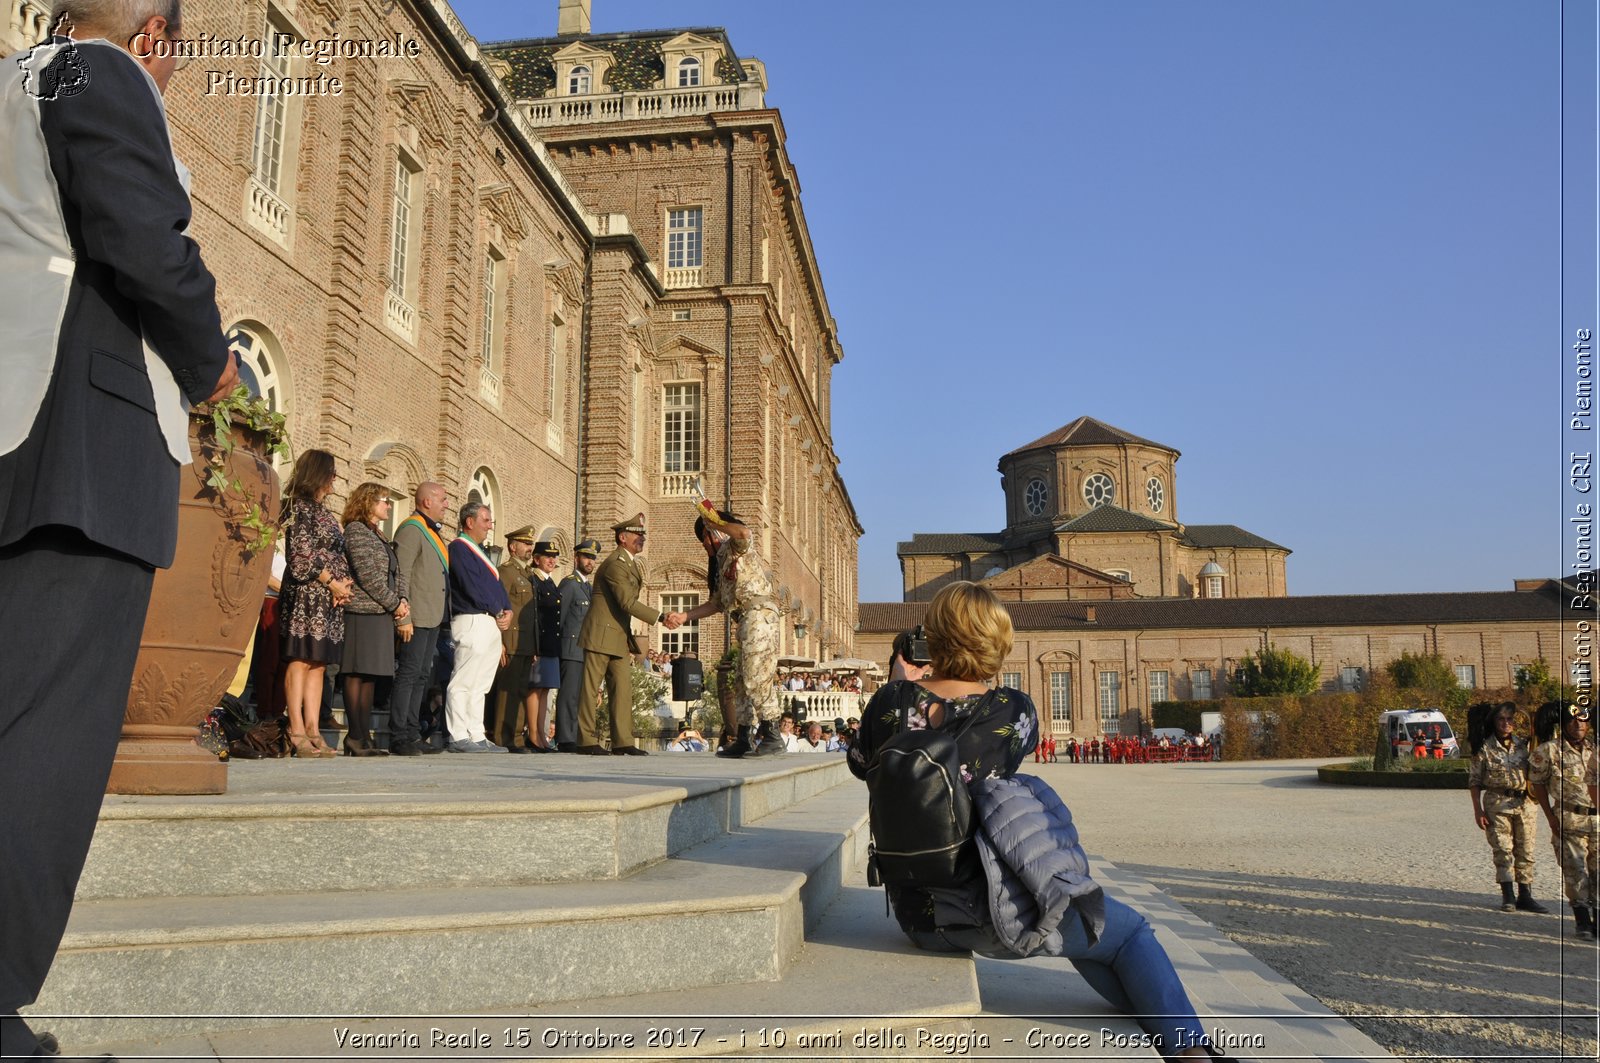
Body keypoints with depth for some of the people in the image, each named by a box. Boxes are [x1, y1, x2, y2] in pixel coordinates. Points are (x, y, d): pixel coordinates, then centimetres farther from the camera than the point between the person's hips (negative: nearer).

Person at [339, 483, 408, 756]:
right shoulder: (356, 529, -5)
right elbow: (368, 575, -14)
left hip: (381, 613, 9)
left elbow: (395, 573, 20)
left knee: (371, 674, 8)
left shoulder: (379, 537, 23)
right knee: (357, 673, -8)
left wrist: (402, 599, 1)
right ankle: (355, 736, -8)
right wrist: (395, 604, -10)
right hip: (363, 611, -9)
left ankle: (364, 736, 10)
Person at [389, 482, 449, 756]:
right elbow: (401, 575, -16)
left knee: (422, 676, 11)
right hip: (417, 618, -10)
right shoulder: (411, 529, -9)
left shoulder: (432, 530, 21)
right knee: (408, 674, -7)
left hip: (433, 617, 10)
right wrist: (404, 617, -21)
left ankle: (412, 735, 16)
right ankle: (398, 738, -4)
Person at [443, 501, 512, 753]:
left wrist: (507, 611, 4)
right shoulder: (459, 547, -5)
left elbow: (496, 584, 21)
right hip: (472, 621, -10)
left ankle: (477, 737, 12)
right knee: (463, 683, -8)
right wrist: (497, 612, -9)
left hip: (492, 625, 10)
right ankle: (458, 738, -6)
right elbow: (471, 586, -14)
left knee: (479, 686, 10)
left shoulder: (479, 551, 23)